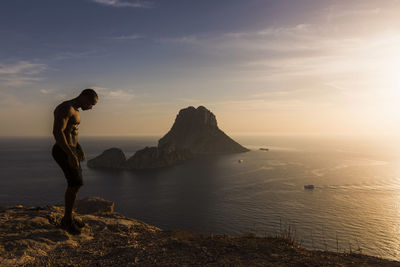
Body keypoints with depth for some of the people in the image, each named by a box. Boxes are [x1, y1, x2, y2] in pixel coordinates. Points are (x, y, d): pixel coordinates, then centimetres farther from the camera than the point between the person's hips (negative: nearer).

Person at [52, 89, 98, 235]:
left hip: (70, 151, 10)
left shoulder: (74, 110, 14)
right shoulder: (65, 108, -17)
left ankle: (68, 217, 23)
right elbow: (57, 132, -27)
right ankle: (67, 220, 1)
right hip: (63, 152, -10)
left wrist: (78, 147, 27)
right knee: (76, 183, -13)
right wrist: (70, 154, -29)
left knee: (75, 184, 12)